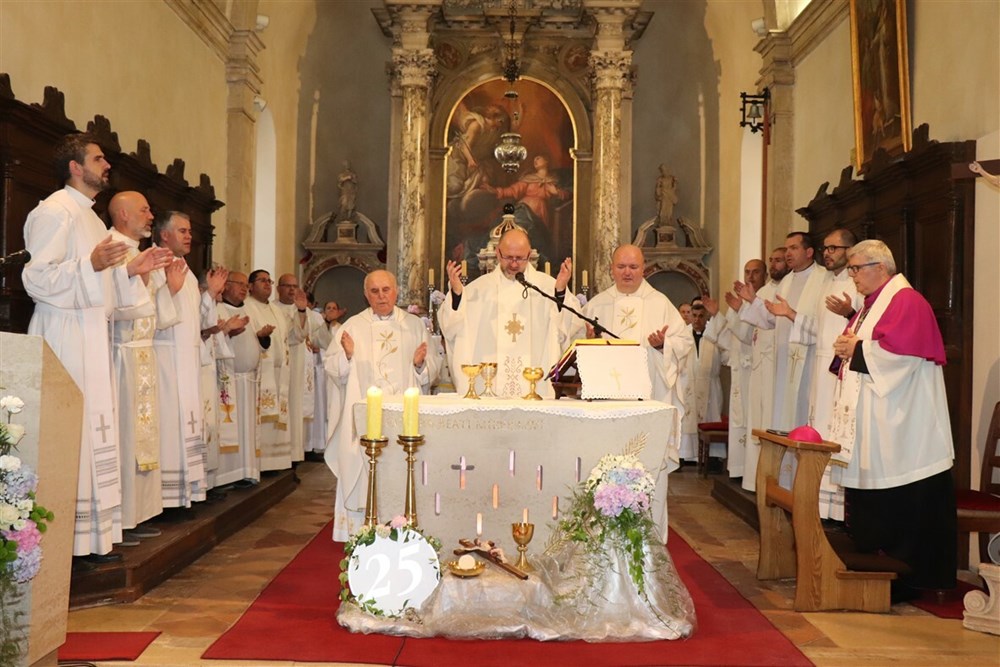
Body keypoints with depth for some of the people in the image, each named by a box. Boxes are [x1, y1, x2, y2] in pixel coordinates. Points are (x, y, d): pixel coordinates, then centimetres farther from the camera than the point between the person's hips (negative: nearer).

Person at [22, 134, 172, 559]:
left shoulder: (89, 218, 22)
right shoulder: (55, 211, -7)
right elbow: (36, 277, -16)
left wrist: (131, 270, 12)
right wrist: (91, 264, -27)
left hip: (92, 338, 9)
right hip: (66, 337, -9)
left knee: (91, 433, 8)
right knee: (68, 433, -9)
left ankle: (91, 534, 13)